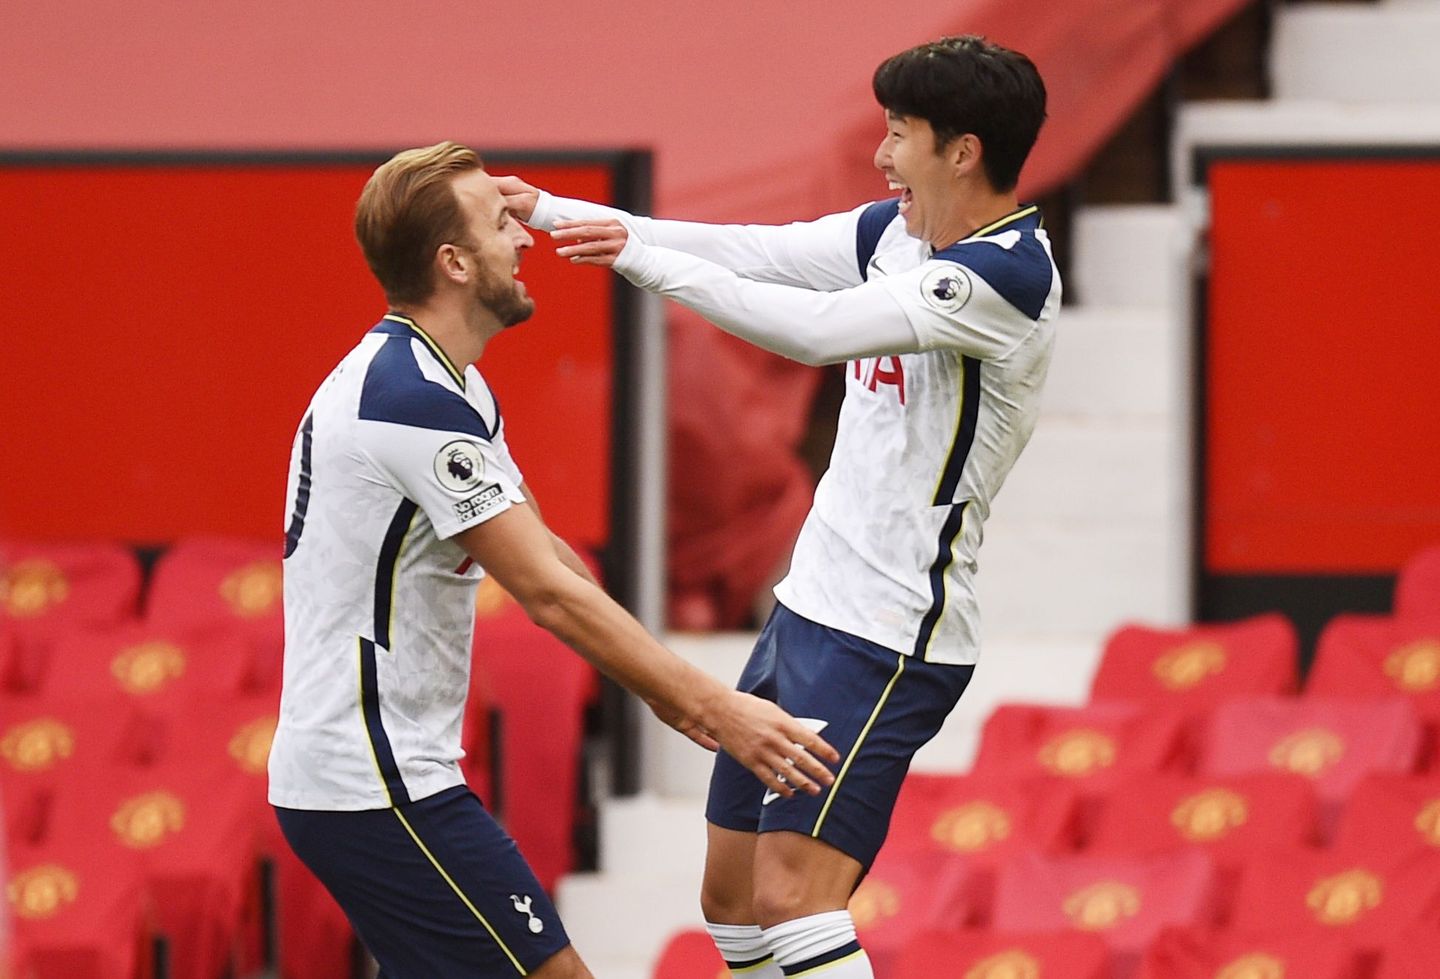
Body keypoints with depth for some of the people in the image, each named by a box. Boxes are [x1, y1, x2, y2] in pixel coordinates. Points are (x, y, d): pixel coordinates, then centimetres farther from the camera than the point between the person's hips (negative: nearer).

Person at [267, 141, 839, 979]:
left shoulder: (410, 374, 14)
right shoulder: (419, 400, -19)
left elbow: (546, 557, 18)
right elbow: (551, 594, -21)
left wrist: (666, 690, 14)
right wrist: (715, 709, -20)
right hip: (376, 784, -10)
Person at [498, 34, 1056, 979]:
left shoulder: (1008, 272, -19)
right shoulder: (893, 231, 8)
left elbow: (817, 329, -27)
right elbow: (743, 252, 12)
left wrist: (645, 260, -21)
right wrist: (550, 212, 10)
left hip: (888, 637, -10)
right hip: (812, 608, 10)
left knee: (793, 895, -20)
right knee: (733, 894, 13)